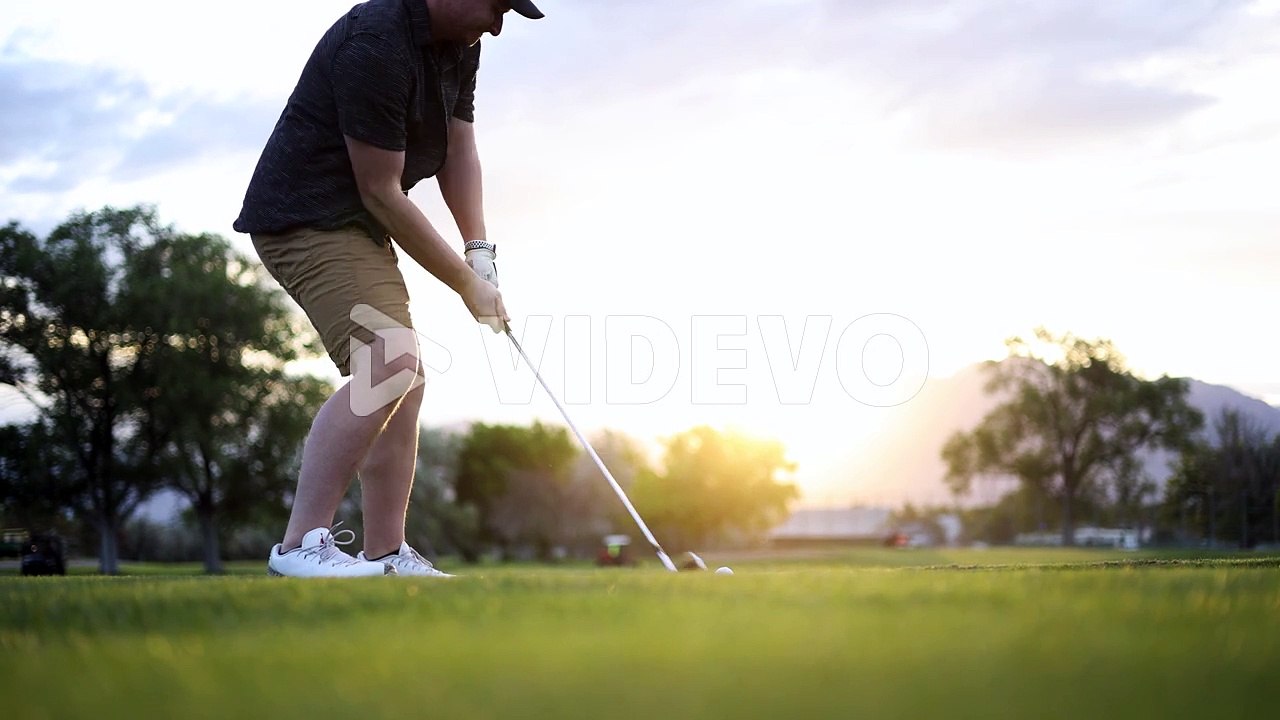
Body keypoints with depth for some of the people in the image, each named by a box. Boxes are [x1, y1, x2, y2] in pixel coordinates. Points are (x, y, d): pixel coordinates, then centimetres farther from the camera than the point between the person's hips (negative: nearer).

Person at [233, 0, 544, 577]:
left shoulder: (461, 47, 5)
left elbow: (459, 150, 9)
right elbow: (381, 191, -22)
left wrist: (479, 250, -5)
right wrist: (466, 283, -14)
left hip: (359, 226, 10)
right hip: (305, 220, -10)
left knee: (404, 383, 8)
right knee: (387, 369, -25)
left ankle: (385, 557, 13)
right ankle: (301, 546, -23)